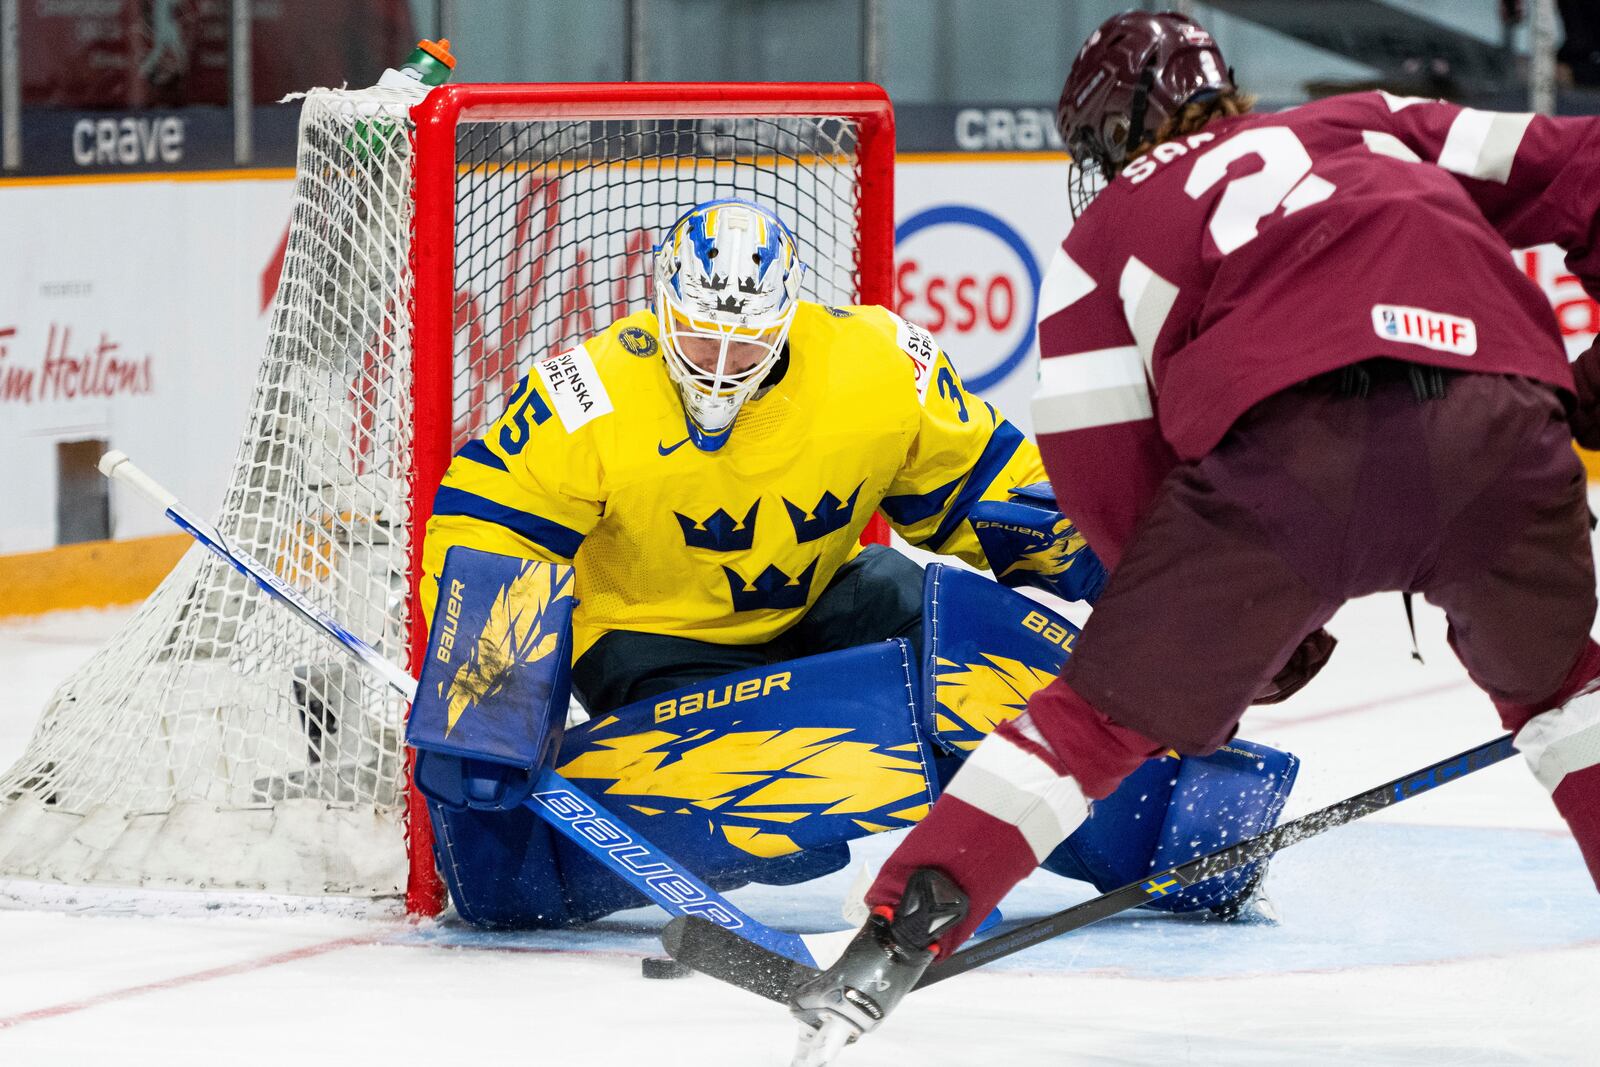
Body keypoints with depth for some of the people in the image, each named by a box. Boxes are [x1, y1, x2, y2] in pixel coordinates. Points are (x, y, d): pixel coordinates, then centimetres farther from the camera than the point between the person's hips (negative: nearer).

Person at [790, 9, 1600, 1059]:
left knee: (1107, 712, 13)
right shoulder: (1377, 125, 35)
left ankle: (894, 941, 4)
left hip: (1289, 437, -2)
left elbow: (1103, 465, 20)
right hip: (1496, 406, 2)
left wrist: (1252, 617, 29)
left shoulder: (1108, 234, 28)